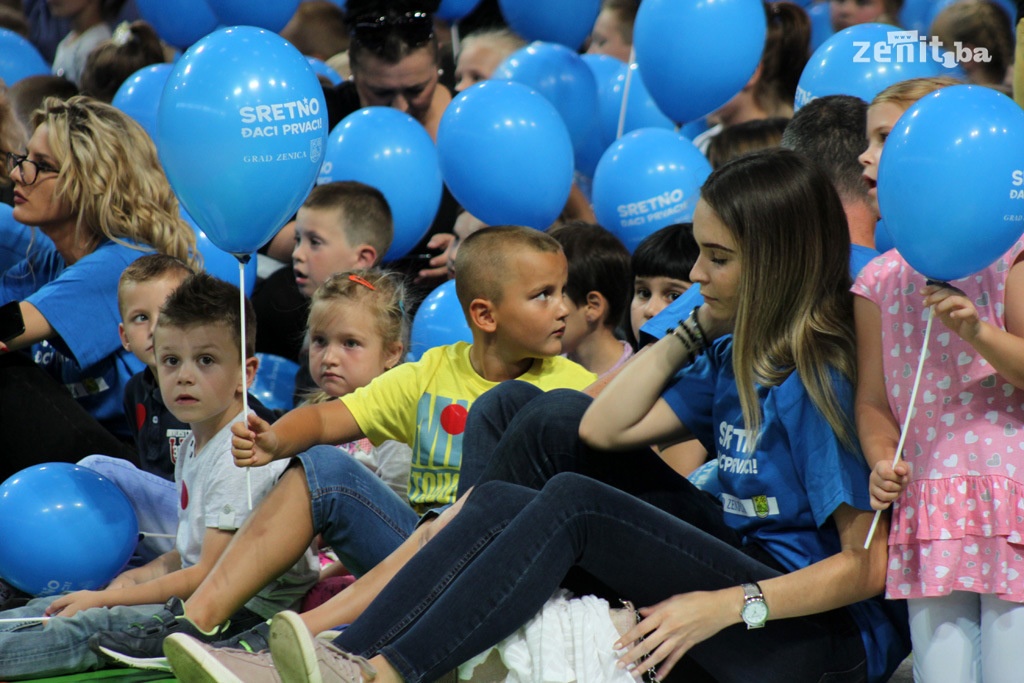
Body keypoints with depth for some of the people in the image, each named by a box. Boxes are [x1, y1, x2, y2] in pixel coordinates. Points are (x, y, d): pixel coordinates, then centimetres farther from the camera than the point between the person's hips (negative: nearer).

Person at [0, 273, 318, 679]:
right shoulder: (193, 447, 15)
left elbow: (212, 572, -18)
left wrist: (106, 599, -15)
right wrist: (137, 577, 2)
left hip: (249, 612, -10)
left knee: (96, 626, -26)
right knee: (51, 610, 0)